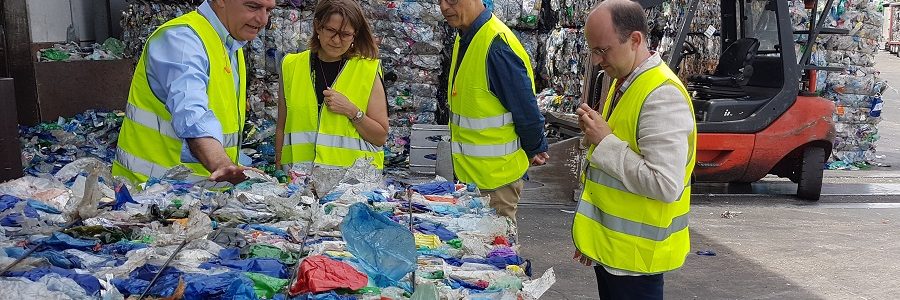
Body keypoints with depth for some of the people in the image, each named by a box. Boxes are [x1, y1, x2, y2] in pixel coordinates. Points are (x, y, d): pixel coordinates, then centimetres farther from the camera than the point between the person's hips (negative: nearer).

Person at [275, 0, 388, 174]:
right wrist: (279, 172, 9)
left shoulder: (368, 70, 2)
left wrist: (352, 111, -11)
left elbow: (381, 137, 2)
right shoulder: (292, 67, 9)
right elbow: (281, 128, 14)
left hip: (353, 174, -2)